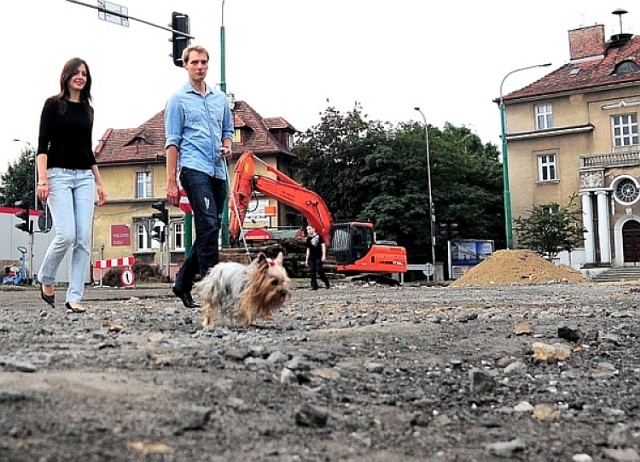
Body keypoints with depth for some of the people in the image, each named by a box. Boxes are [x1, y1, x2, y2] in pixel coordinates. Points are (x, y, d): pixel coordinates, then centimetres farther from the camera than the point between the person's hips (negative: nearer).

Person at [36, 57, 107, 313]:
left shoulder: (87, 109, 16)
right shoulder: (53, 104, 2)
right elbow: (42, 144, -5)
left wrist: (99, 182, 17)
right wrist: (42, 179, -15)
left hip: (84, 177, 5)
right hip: (59, 175, -5)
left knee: (84, 239, -4)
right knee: (66, 235, -16)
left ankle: (74, 297, -2)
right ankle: (45, 279, 11)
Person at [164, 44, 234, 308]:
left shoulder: (220, 98, 19)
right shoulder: (178, 99, 4)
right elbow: (173, 142, 0)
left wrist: (227, 146, 3)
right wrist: (171, 181, -6)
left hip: (218, 171, 6)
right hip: (194, 168, -6)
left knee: (211, 230, 7)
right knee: (208, 226, -19)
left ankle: (183, 284, 19)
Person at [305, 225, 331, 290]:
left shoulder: (318, 236, 0)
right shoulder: (308, 239, 13)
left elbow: (323, 245, -3)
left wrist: (324, 255, -12)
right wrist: (306, 259, 15)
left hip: (318, 257, -5)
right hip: (311, 258, 5)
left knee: (319, 270, -11)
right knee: (311, 272, 0)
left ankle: (327, 283, 5)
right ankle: (314, 286, 4)